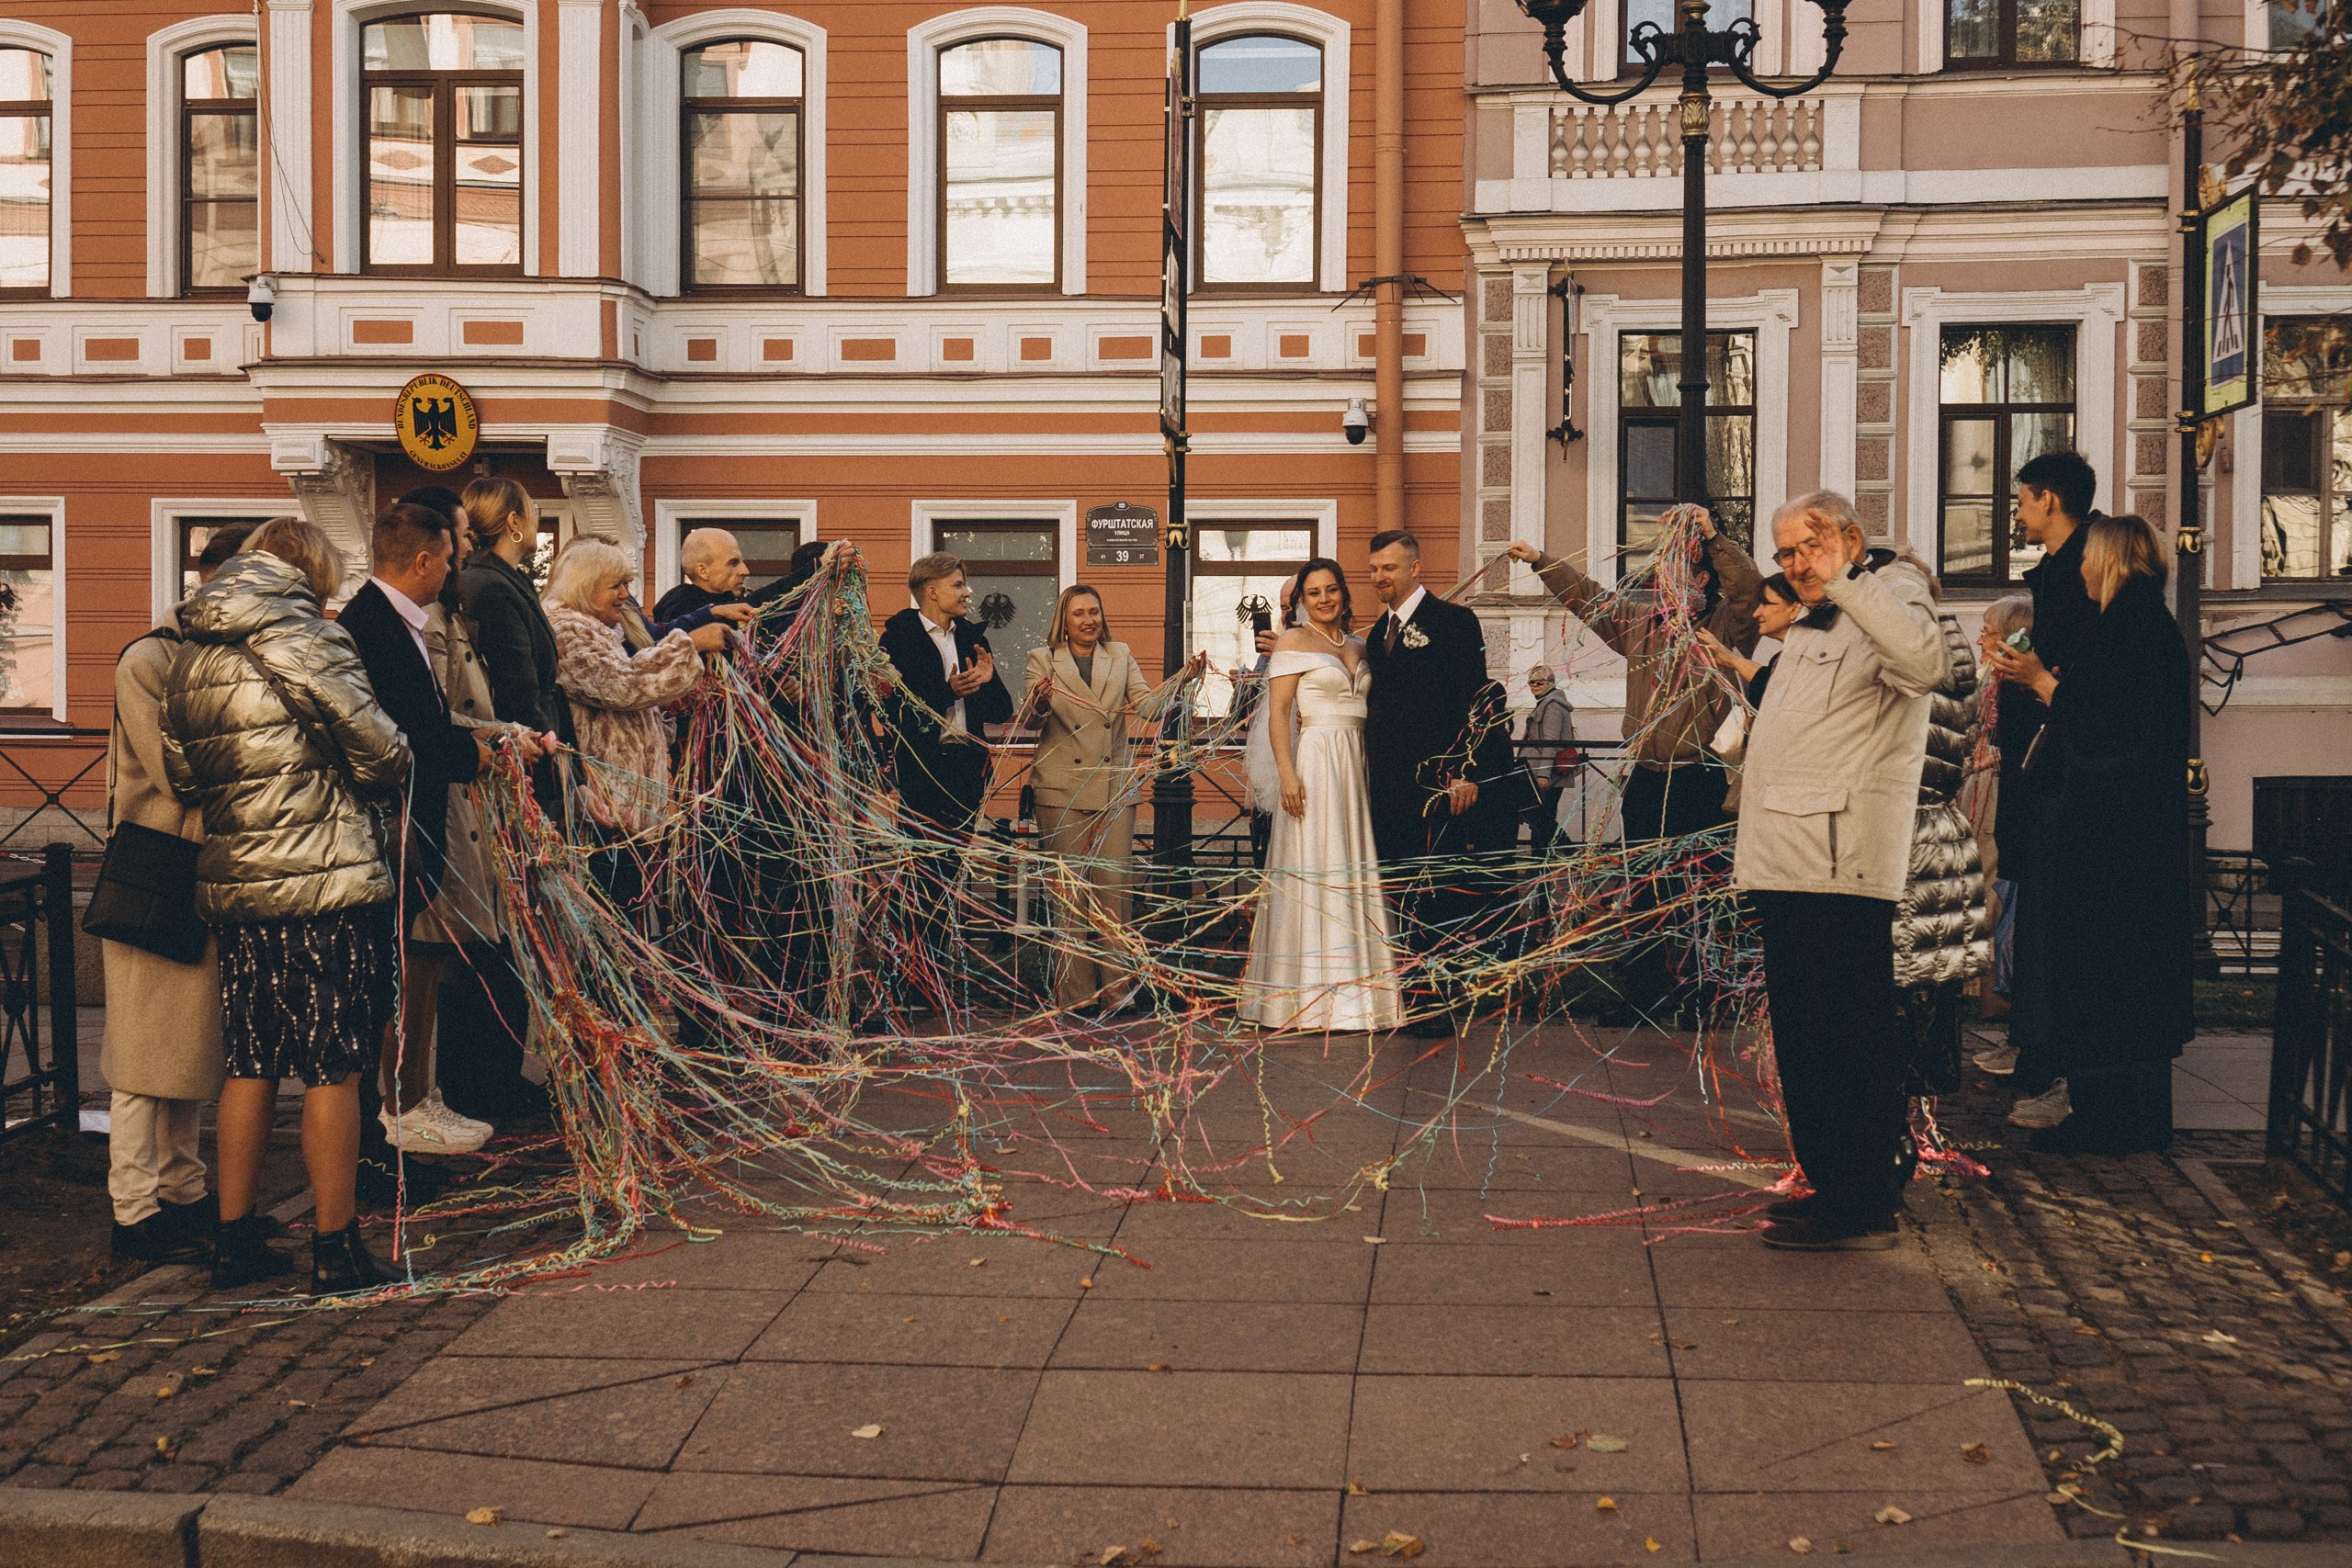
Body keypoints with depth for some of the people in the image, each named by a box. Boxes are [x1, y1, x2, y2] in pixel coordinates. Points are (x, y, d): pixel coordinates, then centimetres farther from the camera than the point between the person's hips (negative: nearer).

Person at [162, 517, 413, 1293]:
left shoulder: (190, 660, 11)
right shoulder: (306, 639, -10)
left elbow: (182, 775, 16)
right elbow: (377, 749, -11)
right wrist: (383, 783, 9)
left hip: (233, 885, 7)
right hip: (327, 885, -7)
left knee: (249, 1066, 15)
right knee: (332, 1069, 0)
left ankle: (235, 1240, 21)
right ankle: (336, 1251, 6)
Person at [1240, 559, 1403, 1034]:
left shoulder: (1359, 646, 17)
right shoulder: (1293, 641, 0)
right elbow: (1277, 713, -7)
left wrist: (1375, 767, 8)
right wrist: (1287, 773, -17)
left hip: (1357, 765, 6)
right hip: (1314, 762, -6)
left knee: (1355, 876, 5)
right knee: (1314, 872, -7)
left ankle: (1357, 993, 9)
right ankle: (1311, 1001, -5)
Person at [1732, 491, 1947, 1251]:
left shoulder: (1887, 599, -6)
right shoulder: (1809, 630, 23)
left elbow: (1926, 663, -31)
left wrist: (1842, 581, -28)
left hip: (1843, 874, -10)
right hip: (1789, 870, 10)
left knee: (1848, 1043, -7)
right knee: (1802, 1041, 15)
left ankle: (1863, 1207, -3)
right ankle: (1831, 1184, 24)